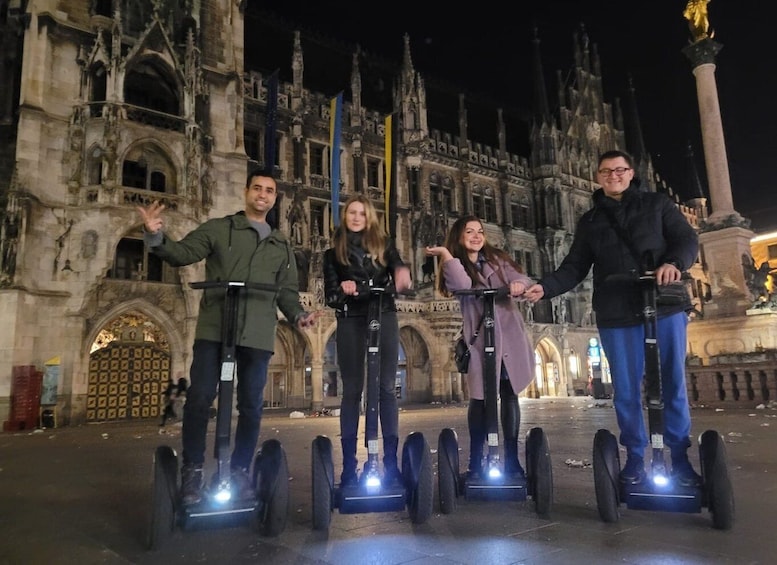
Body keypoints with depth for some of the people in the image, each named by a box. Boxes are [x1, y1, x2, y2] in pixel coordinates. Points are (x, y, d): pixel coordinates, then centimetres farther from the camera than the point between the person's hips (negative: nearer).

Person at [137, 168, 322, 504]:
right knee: (199, 400, -4)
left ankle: (240, 470, 22)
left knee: (252, 406, 6)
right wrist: (156, 235, -17)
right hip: (214, 329, -2)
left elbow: (286, 291, 17)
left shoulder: (281, 245, 19)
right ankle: (192, 470, 12)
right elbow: (183, 254, 2)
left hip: (258, 335, 3)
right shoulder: (219, 229, 10)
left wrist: (298, 315, -1)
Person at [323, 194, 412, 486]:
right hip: (350, 320, 0)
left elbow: (398, 268, -2)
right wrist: (342, 291, -16)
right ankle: (349, 464, 4)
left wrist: (403, 273, -27)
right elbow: (330, 295, 7)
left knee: (386, 388, 0)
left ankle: (391, 461, 4)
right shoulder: (333, 252, 14)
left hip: (384, 317, 0)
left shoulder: (383, 244, 14)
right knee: (352, 390, 0)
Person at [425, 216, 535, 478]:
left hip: (510, 337, 2)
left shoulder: (497, 258, 12)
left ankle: (512, 460, 13)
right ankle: (475, 463, 5)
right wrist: (446, 254, -11)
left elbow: (521, 277, -2)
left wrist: (519, 284, -25)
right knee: (480, 398, -4)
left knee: (509, 396, 5)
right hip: (479, 340, -2)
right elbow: (462, 285, -16)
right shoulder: (456, 266, 7)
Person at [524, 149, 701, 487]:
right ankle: (635, 458, 17)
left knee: (673, 385, 5)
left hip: (665, 308, -1)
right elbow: (575, 267, 7)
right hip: (617, 315, 1)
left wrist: (674, 262, -21)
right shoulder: (590, 221, 14)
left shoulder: (657, 204, 11)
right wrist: (545, 287, -10)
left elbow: (687, 238, 2)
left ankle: (679, 458, 18)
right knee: (626, 391, 5)